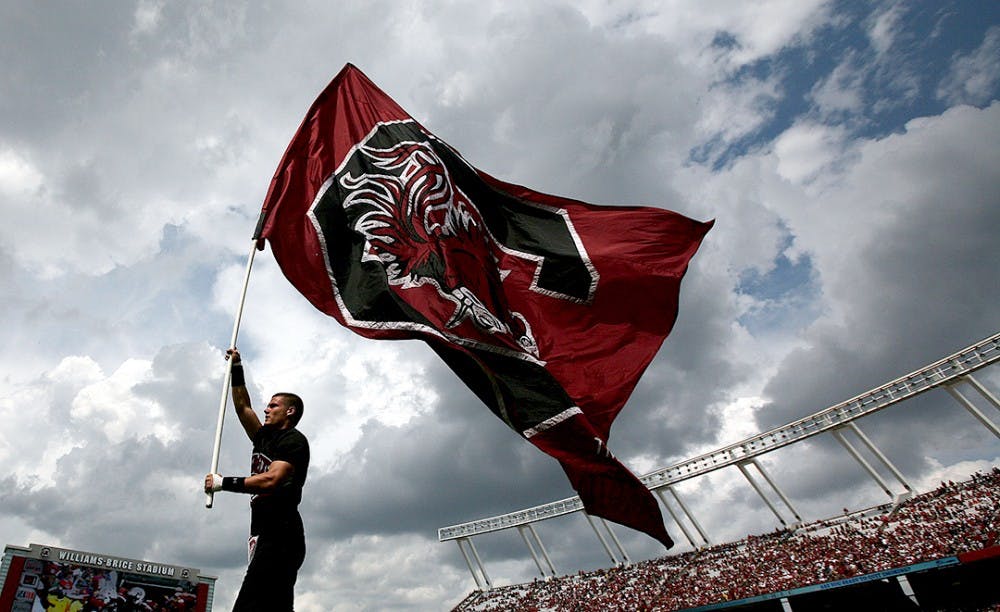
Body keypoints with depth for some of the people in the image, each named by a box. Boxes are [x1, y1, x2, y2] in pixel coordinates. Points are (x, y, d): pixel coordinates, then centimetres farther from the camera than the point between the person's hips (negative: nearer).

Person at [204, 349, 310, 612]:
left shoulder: (294, 440, -3)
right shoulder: (264, 437, 22)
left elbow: (270, 480, -17)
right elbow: (243, 407, 30)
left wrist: (223, 482, -9)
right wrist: (237, 368, 30)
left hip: (280, 537, -9)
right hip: (263, 537, 9)